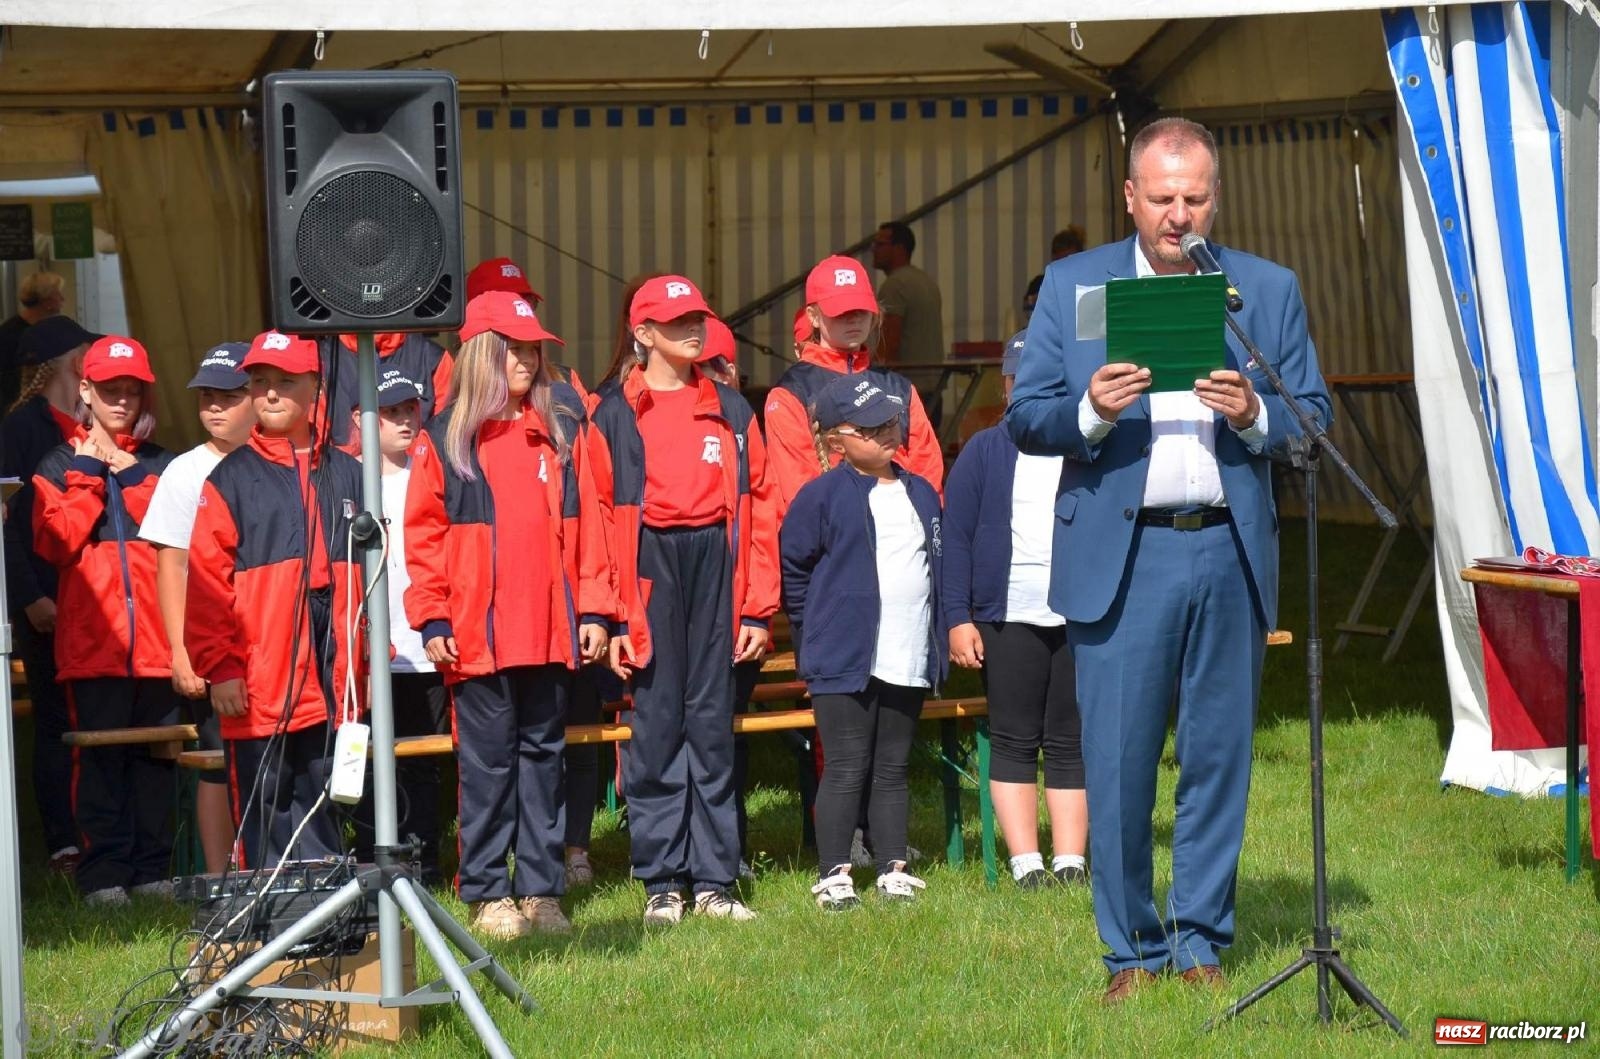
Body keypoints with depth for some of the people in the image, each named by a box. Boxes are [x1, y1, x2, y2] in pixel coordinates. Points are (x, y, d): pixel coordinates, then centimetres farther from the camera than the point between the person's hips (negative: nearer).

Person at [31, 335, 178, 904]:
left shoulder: (162, 465, 15)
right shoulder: (61, 466, 10)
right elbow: (56, 542, -5)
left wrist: (129, 476, -4)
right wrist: (89, 475, -5)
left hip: (155, 637, 2)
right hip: (92, 638, -2)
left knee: (156, 754, 3)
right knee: (99, 755, -5)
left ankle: (152, 869, 9)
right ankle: (103, 873, -3)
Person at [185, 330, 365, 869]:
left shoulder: (346, 476, 13)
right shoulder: (232, 478, 1)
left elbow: (371, 569, 15)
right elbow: (207, 581, -3)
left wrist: (370, 657, 9)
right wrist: (220, 667, -10)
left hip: (331, 680, 3)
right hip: (260, 682, -3)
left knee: (322, 806, 9)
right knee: (265, 803, -2)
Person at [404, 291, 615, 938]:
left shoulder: (561, 429, 9)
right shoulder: (445, 439, 2)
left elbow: (586, 526, 9)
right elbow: (424, 536, 2)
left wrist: (594, 610, 3)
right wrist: (431, 619, -5)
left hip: (550, 630, 2)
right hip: (477, 635, -2)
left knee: (543, 752, 7)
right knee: (487, 759, 1)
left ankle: (541, 889, 12)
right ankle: (488, 894, 6)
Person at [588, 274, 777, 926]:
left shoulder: (730, 411, 13)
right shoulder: (615, 415, 4)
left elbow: (758, 511, 9)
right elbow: (598, 519, -1)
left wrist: (758, 609, 2)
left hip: (716, 567, 2)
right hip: (649, 568, -2)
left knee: (712, 719, 4)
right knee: (655, 721, -1)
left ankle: (713, 878, 8)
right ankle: (661, 881, 4)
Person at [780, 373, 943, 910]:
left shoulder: (921, 494, 13)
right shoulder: (822, 496, -6)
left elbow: (940, 561, 21)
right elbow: (792, 568, -2)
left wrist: (937, 631, 14)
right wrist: (815, 628, -1)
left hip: (909, 660, 5)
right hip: (845, 660, -5)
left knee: (893, 768, 11)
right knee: (846, 769, -4)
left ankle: (893, 868, 16)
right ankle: (833, 875, 1)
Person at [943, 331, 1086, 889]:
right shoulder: (984, 452, 7)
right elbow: (955, 538, 4)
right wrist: (957, 618, -5)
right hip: (1007, 618, -1)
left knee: (1071, 742, 3)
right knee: (1014, 741, 0)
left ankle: (1070, 861, 6)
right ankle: (1026, 864, 2)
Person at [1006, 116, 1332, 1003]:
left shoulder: (1270, 290, 11)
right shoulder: (1072, 285, 8)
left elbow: (1314, 418, 9)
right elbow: (1024, 420, 5)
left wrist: (1255, 416, -12)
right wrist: (1092, 412, -15)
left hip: (1229, 555, 1)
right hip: (1119, 556, -1)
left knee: (1219, 756, 5)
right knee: (1116, 762, -2)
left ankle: (1200, 940, 15)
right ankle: (1131, 951, 9)